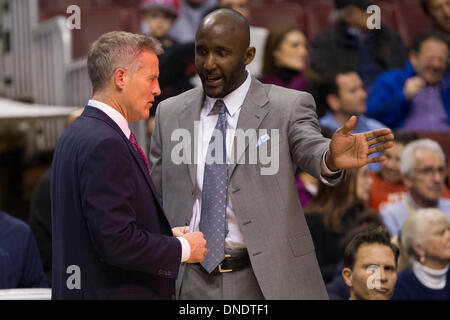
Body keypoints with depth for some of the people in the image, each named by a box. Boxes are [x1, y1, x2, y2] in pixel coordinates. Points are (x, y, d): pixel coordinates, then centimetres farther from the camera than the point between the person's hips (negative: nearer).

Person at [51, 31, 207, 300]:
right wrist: (183, 248, -10)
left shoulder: (77, 134, 12)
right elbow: (117, 242, -22)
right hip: (113, 293, -10)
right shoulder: (105, 144, -18)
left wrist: (166, 234, 11)